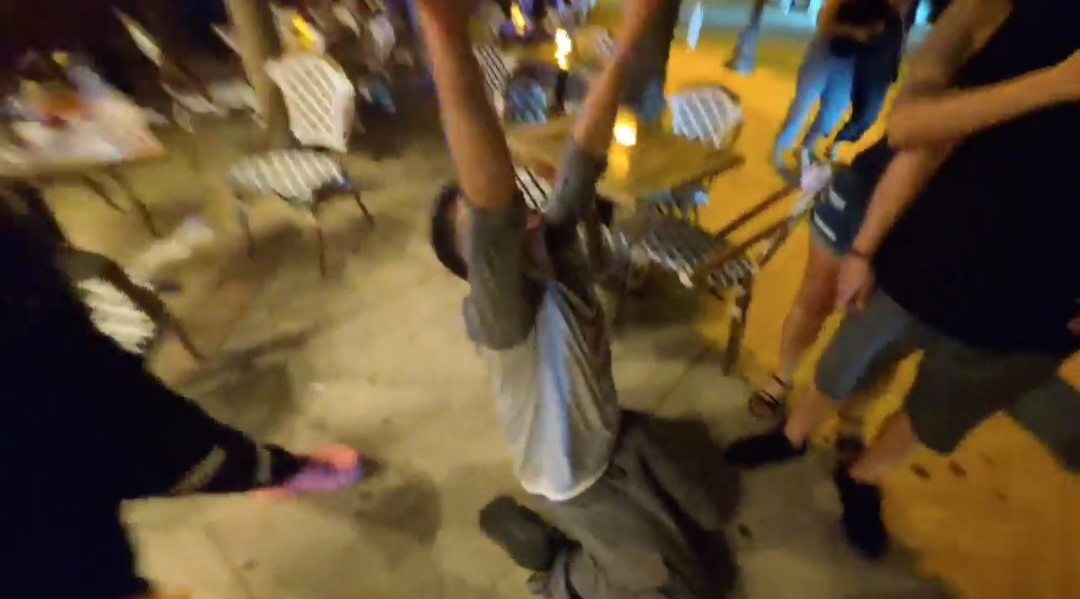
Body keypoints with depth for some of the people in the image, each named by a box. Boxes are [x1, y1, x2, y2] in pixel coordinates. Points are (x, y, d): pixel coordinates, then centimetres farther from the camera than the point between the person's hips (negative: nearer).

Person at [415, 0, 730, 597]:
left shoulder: (554, 244, -17)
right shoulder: (499, 314, -38)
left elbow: (584, 157, -23)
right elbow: (492, 206, -57)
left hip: (616, 432, 7)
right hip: (575, 475, -7)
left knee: (702, 518, 21)